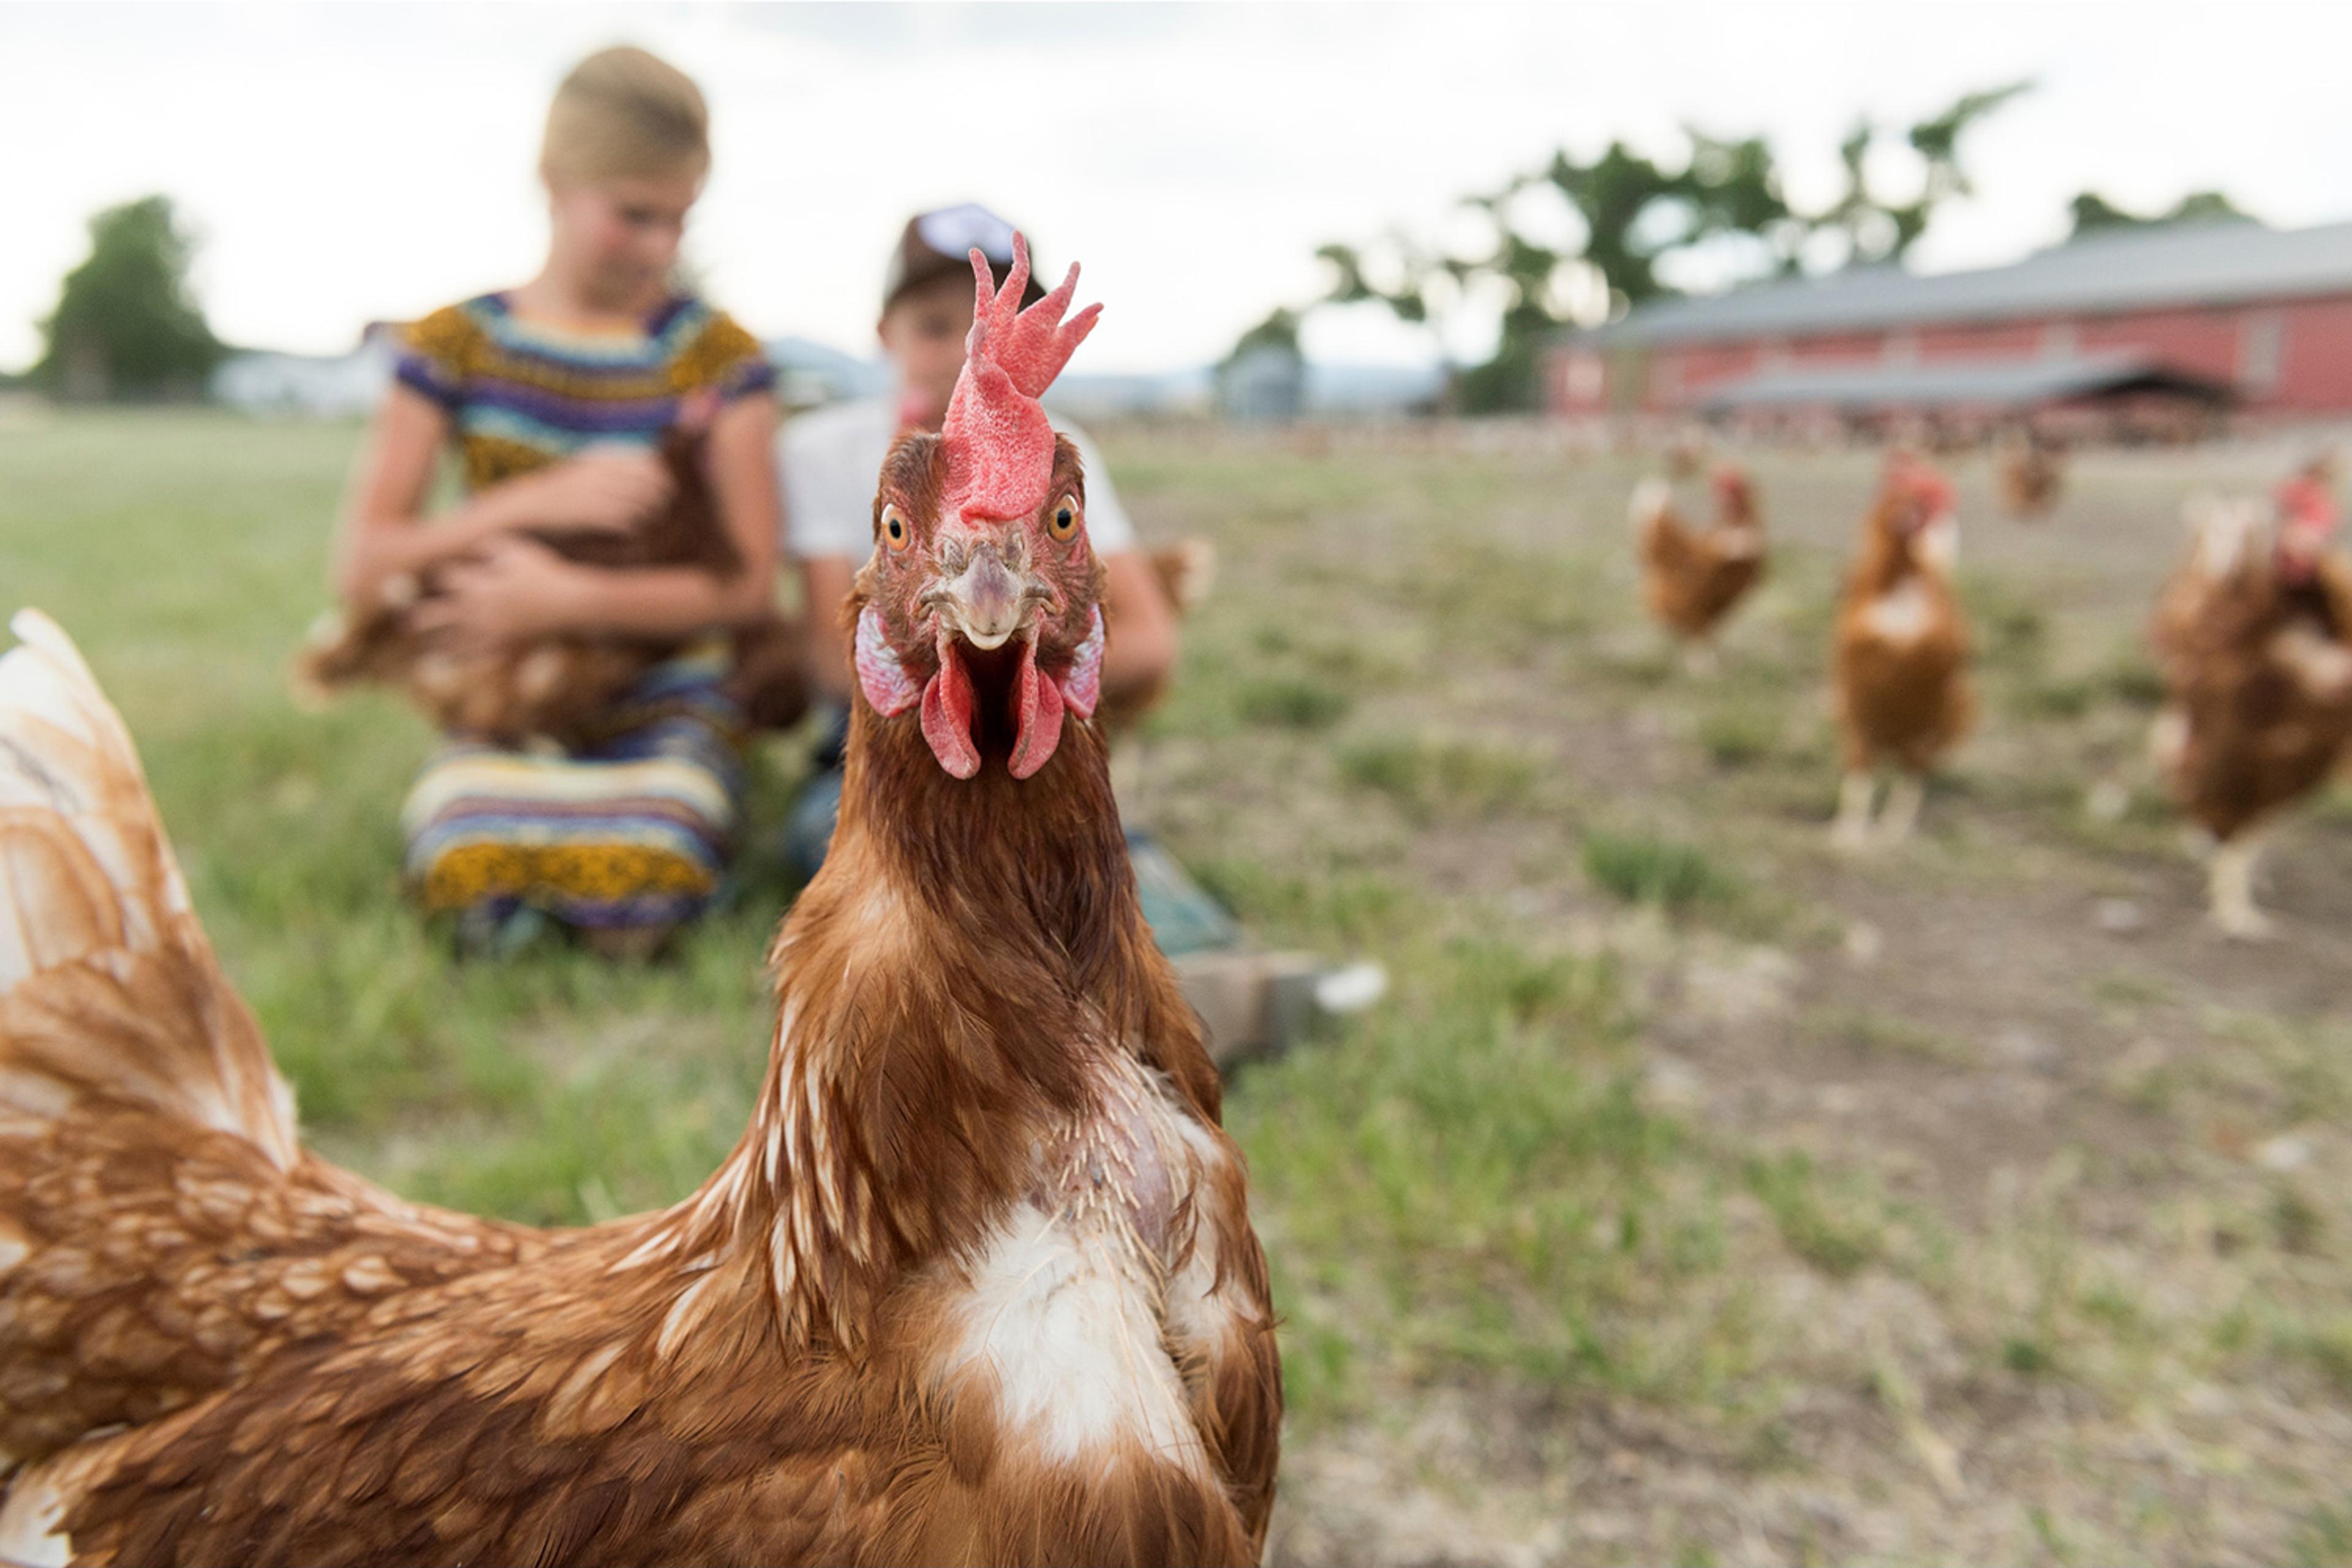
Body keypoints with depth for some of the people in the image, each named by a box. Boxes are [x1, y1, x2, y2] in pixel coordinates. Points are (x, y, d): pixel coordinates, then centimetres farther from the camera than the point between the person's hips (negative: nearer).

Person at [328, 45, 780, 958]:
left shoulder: (717, 355, 2)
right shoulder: (455, 346, 5)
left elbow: (751, 585, -5)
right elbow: (359, 569, -2)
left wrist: (559, 600, -17)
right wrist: (544, 498, -14)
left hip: (663, 698, -1)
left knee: (644, 880, -33)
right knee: (465, 863, -32)